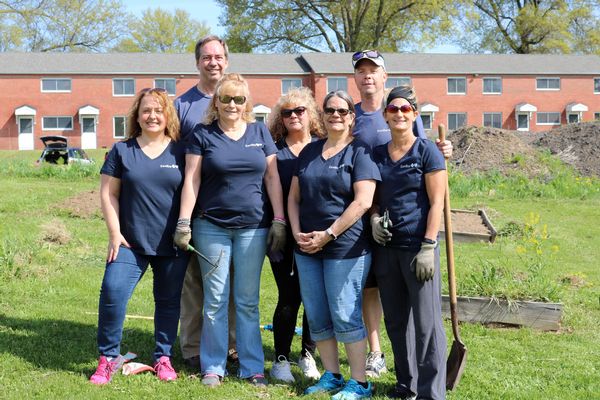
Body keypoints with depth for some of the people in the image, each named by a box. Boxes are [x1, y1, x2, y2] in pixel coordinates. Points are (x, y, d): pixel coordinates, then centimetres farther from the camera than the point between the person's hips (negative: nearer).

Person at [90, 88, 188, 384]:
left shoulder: (180, 151, 5)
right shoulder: (122, 151, 4)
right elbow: (108, 193, 4)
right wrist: (115, 234, -3)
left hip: (173, 244, 1)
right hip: (131, 242, -1)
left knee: (168, 301, 8)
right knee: (112, 293, -12)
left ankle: (163, 357, 23)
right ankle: (108, 357, 3)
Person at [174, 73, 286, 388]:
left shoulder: (260, 133, 7)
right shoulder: (203, 135, 2)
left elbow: (272, 177, 6)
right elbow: (191, 180, -2)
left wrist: (279, 220, 0)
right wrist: (183, 223, -8)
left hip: (253, 228, 1)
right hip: (212, 228, -1)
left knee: (248, 301, 7)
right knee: (215, 301, 4)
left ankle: (252, 368, 14)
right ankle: (213, 367, 13)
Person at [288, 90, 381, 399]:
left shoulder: (359, 151, -4)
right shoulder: (310, 151, 14)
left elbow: (362, 201, -14)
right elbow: (294, 197, 15)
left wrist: (328, 235, -15)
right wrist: (297, 233, -1)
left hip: (345, 247, -6)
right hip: (307, 247, 6)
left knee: (345, 315, -4)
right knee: (316, 316, 9)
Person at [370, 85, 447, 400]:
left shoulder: (427, 152, -4)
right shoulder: (377, 154, 11)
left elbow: (437, 202, -8)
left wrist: (428, 247, -15)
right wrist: (374, 218, -2)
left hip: (417, 246, -5)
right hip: (386, 247, 6)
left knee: (427, 323, -4)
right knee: (395, 321, 13)